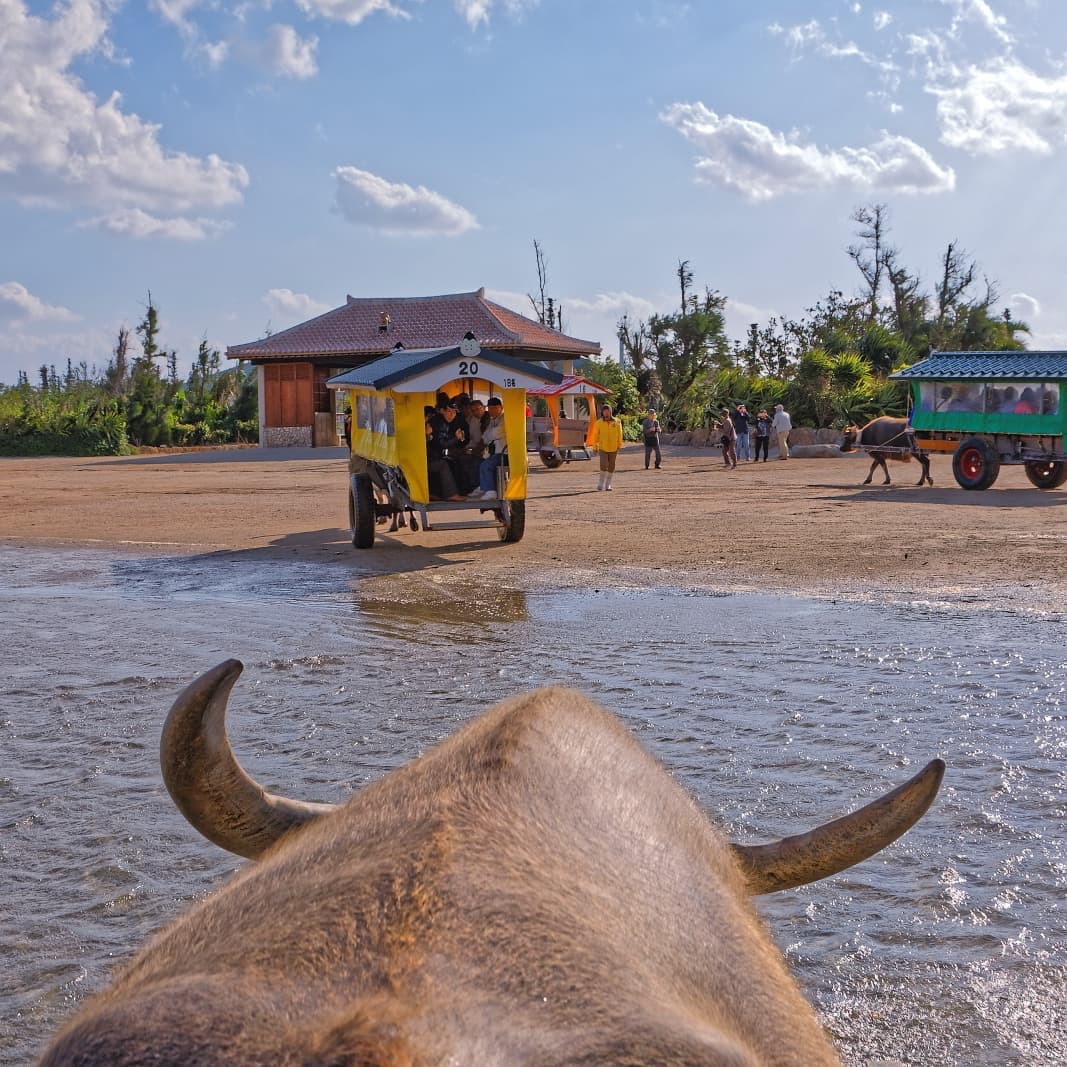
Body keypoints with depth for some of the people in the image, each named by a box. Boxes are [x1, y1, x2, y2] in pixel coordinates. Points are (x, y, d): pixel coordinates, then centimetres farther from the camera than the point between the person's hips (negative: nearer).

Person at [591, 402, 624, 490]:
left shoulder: (617, 422, -3)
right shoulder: (599, 423, -5)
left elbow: (619, 434, 3)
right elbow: (596, 435, 0)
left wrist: (619, 445, 0)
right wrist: (595, 446, -5)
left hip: (613, 448, 2)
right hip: (603, 448, -2)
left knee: (611, 467, 7)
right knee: (603, 465, -13)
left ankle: (608, 485, 19)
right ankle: (601, 483, 5)